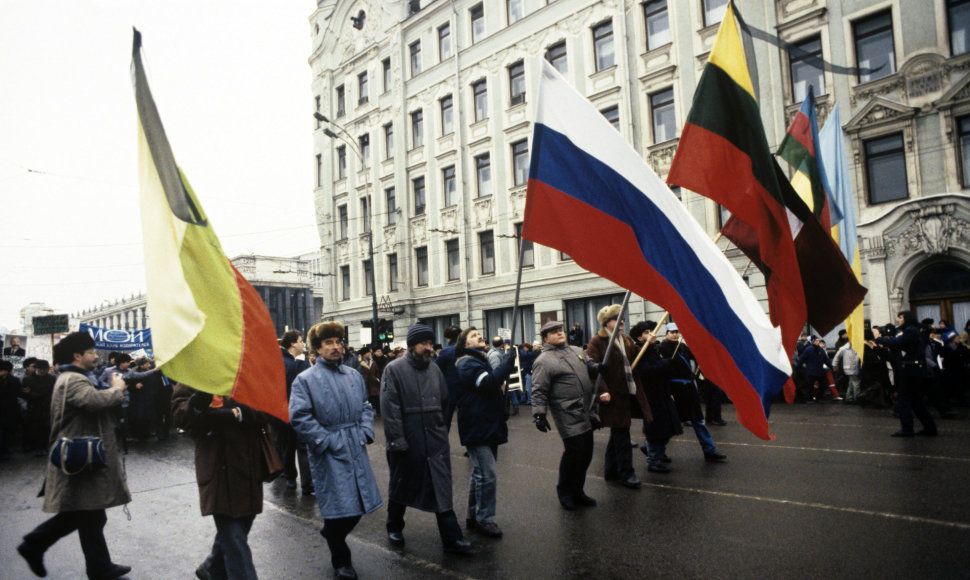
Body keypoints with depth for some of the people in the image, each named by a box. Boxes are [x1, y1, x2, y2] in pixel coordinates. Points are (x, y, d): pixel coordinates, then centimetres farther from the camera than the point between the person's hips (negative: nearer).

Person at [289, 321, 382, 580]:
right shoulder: (305, 379, -7)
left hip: (356, 451, 5)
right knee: (339, 508, 2)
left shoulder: (353, 375, 9)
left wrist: (365, 432, 0)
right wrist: (327, 441, -15)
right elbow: (299, 417, -13)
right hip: (329, 455, -5)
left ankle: (332, 532, 42)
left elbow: (366, 406, 16)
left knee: (360, 503, 12)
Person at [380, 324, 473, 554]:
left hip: (436, 440, 4)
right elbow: (390, 407, -14)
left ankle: (451, 538, 8)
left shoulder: (434, 369, 7)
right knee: (401, 485, 16)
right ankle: (394, 528, 37)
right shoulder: (394, 369, -9)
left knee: (442, 489, 3)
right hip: (407, 441, -4)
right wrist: (396, 438, -18)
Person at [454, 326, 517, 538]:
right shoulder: (467, 363, -13)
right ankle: (484, 520, 0)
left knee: (480, 473, 17)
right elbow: (489, 382, -28)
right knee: (487, 475, -10)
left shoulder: (480, 361, 21)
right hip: (476, 429, -11)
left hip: (488, 427, 11)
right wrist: (508, 361, -23)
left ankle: (474, 516, 27)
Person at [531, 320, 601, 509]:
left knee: (586, 454, 13)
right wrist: (539, 414, -19)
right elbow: (539, 391, -11)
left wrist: (598, 368, 1)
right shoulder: (544, 361, -8)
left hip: (586, 414, 8)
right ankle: (565, 492, 12)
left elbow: (591, 368, 25)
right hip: (568, 417, -8)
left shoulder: (576, 351, 16)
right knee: (574, 453, -9)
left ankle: (577, 491, 29)